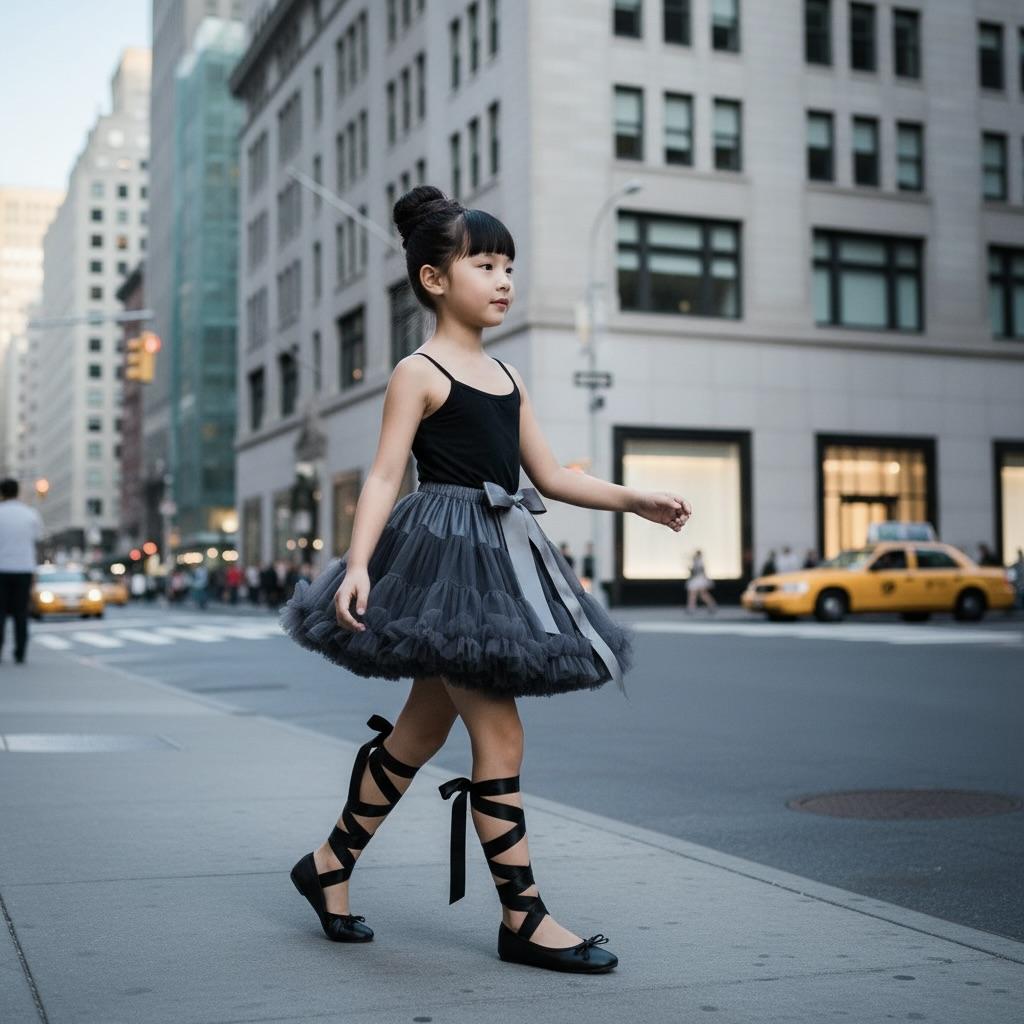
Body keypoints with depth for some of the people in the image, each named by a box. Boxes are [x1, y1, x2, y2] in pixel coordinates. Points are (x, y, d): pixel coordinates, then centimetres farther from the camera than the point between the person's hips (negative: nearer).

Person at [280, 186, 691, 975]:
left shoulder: (507, 377, 16)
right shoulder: (419, 373, -6)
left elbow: (550, 476, 15)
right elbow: (384, 476, -13)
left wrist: (634, 501, 6)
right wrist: (357, 562, -25)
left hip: (500, 556, 8)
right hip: (444, 553, -8)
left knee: (424, 728, 13)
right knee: (500, 733, -7)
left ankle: (331, 864, 27)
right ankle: (524, 917, 1)